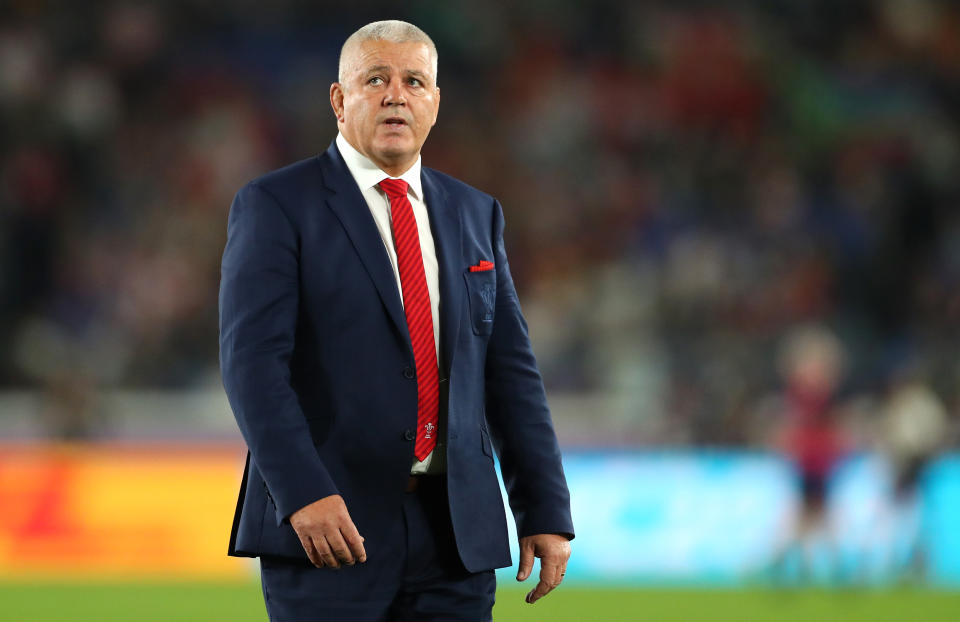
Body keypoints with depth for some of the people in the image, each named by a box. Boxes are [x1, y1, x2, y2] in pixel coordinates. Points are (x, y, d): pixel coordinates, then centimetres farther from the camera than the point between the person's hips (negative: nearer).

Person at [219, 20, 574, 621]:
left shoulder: (476, 214, 16)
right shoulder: (276, 205, -1)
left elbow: (511, 369, 13)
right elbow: (252, 359, -11)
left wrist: (546, 512, 5)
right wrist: (303, 492, -23)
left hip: (455, 530, 4)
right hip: (330, 526, -4)